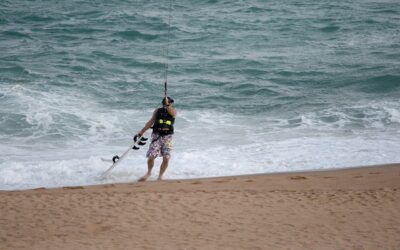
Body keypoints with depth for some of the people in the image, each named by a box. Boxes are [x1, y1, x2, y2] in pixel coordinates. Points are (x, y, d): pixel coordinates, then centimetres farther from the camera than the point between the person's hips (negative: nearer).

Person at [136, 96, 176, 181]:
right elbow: (151, 122, 12)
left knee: (166, 158, -8)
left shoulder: (173, 111, 3)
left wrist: (167, 106, -39)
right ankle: (149, 172, 19)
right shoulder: (158, 111, 7)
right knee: (151, 156, -9)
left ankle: (160, 176, 12)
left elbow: (171, 112, -22)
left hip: (167, 137, 0)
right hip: (157, 135, 0)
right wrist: (142, 131, 10)